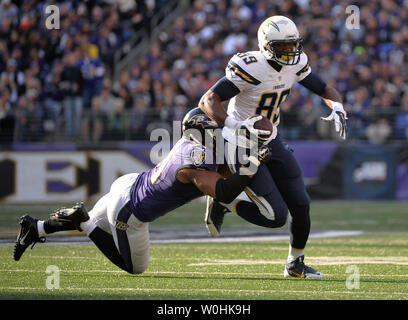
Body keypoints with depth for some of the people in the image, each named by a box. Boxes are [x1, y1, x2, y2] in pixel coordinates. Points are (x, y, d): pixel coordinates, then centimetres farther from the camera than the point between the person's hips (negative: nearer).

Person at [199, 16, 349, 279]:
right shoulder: (251, 69, -27)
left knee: (301, 205, 5)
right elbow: (208, 102, -31)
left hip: (271, 141, 7)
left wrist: (337, 108, -17)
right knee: (276, 217, -12)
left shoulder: (295, 65, -5)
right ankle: (222, 202, 11)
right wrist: (235, 126, -47)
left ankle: (296, 264, 27)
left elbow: (326, 90, 7)